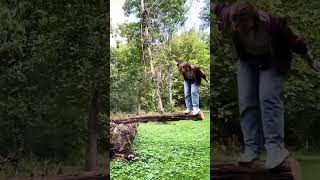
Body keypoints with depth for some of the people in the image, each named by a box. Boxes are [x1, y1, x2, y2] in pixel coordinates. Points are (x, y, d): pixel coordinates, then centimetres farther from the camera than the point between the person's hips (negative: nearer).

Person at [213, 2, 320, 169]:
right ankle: (252, 148, -6)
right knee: (246, 101, -7)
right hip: (248, 59, 4)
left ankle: (276, 147, -20)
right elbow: (220, 7, -3)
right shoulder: (228, 17, -26)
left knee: (268, 98, -20)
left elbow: (295, 42, -18)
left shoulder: (273, 23, -33)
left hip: (273, 59, -4)